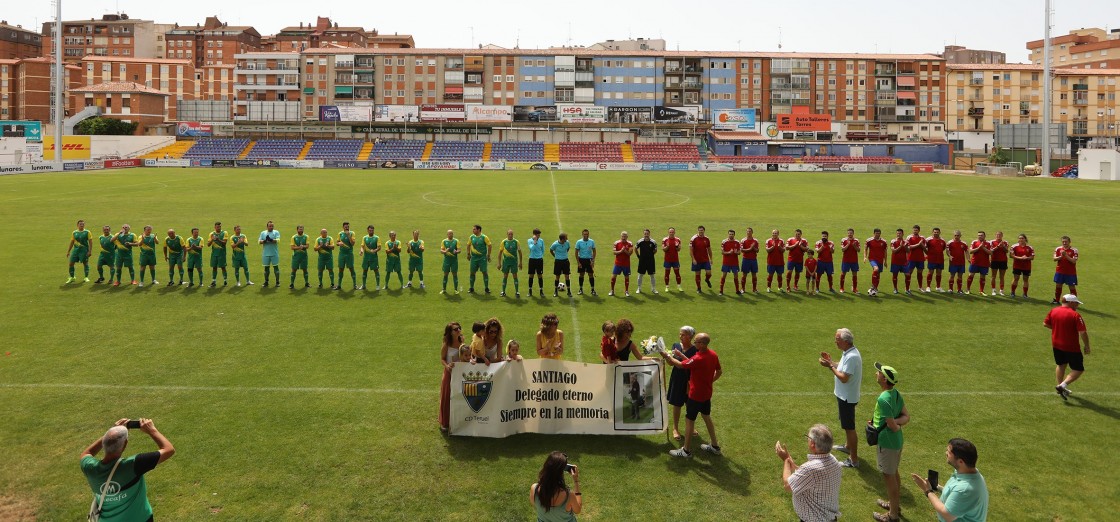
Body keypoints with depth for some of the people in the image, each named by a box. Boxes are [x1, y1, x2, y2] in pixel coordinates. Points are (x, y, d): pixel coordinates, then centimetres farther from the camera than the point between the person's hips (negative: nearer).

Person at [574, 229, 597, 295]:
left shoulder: (592, 241, -2)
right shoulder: (579, 242, -6)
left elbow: (594, 251, 4)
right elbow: (576, 252, -3)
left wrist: (593, 260, -6)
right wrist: (578, 262, -8)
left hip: (589, 260, 1)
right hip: (581, 260, -1)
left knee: (591, 275, 0)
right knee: (581, 274, 7)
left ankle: (592, 290, 4)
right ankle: (581, 289, 17)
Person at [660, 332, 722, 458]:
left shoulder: (698, 359, -30)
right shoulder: (713, 354, -5)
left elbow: (680, 365, -19)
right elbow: (719, 372, 8)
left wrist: (667, 356, -6)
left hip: (696, 395, -8)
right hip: (707, 393, 8)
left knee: (689, 421, 5)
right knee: (707, 417, 23)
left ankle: (686, 451, 15)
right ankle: (715, 446, 32)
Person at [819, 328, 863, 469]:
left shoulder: (852, 357, -28)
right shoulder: (848, 353, 4)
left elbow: (844, 378, -30)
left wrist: (830, 366, -23)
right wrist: (831, 362, 4)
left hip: (847, 397, -11)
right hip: (844, 395, 11)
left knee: (849, 427, -3)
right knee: (846, 424, 28)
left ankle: (854, 460, 4)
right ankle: (848, 446, 48)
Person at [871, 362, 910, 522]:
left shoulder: (883, 399, -29)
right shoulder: (896, 394, -1)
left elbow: (892, 427, -25)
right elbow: (906, 417, 6)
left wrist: (896, 426, -3)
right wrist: (896, 421, -6)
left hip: (887, 443, -9)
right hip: (897, 441, 9)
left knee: (889, 477, 6)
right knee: (894, 473, 24)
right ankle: (894, 504, 43)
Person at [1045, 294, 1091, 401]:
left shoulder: (1053, 311, -1)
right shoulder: (1075, 315, -18)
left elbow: (1045, 324, 10)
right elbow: (1083, 332, -20)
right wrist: (1087, 346, -8)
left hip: (1056, 345, 6)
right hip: (1071, 348, -6)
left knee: (1061, 365, 24)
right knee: (1078, 370, 4)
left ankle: (1060, 386, 32)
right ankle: (1063, 385, -10)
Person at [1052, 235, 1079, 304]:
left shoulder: (1074, 250, -8)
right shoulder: (1058, 249, 3)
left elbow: (1074, 261, -16)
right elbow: (1054, 259, -3)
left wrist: (1066, 255, -25)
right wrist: (1061, 256, -21)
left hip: (1070, 273, -4)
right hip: (1060, 271, 4)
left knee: (1072, 287, 0)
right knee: (1058, 286, 11)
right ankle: (1056, 300, 24)